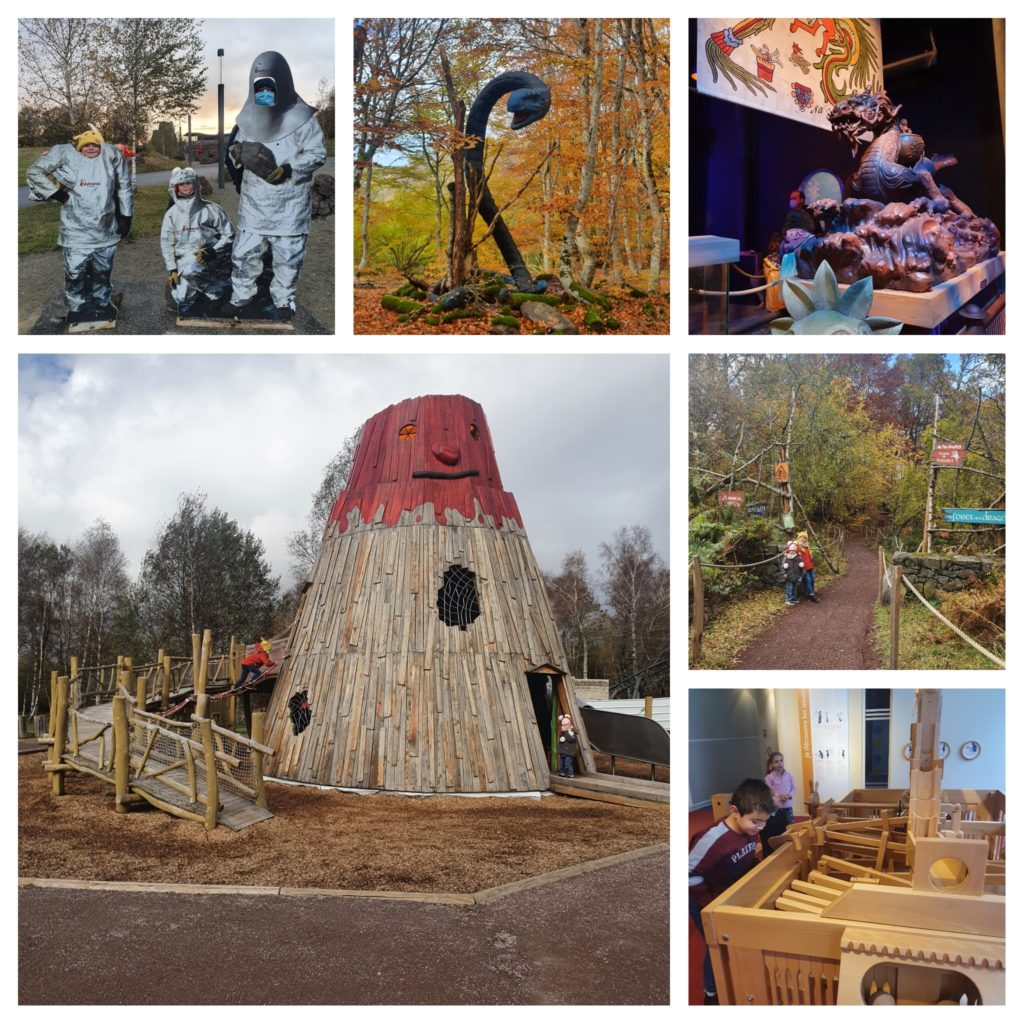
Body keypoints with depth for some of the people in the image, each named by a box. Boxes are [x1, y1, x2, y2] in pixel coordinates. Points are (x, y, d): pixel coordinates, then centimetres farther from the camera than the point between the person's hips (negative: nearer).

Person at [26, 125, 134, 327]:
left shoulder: (112, 155, -4)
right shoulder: (64, 154, -9)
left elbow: (124, 187, 6)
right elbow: (34, 173, 0)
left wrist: (125, 216, 6)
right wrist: (56, 192, -8)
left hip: (105, 230, 2)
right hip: (76, 231, -2)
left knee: (102, 271, 17)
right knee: (75, 272, 1)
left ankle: (101, 304, 35)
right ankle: (77, 308, 18)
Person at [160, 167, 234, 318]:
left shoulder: (210, 209, -2)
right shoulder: (171, 214, 6)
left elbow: (229, 235, -1)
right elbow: (166, 243, 8)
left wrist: (212, 252, -15)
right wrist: (172, 270, -2)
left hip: (209, 260, -4)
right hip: (184, 259, 4)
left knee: (189, 269, -38)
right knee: (183, 298, -15)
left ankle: (214, 290, -14)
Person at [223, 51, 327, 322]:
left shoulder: (300, 116, -12)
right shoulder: (250, 115, 4)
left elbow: (318, 154, -11)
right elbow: (239, 146, 15)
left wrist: (284, 170, -22)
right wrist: (237, 152, -11)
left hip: (289, 204, -4)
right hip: (254, 201, 4)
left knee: (287, 257, 6)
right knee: (244, 253, 8)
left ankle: (283, 303, 22)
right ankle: (240, 299, 22)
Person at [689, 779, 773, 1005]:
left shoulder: (750, 831, -14)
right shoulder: (713, 839, -37)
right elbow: (690, 875, -29)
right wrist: (710, 906, -25)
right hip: (707, 903, -6)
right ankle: (712, 994, 28)